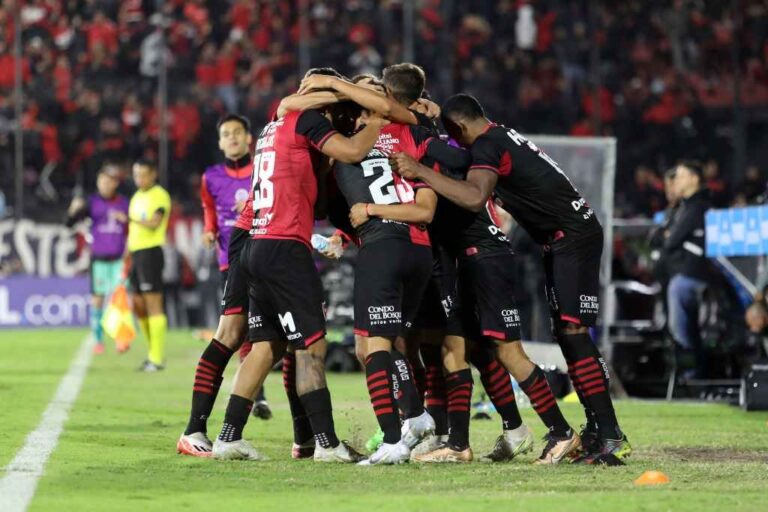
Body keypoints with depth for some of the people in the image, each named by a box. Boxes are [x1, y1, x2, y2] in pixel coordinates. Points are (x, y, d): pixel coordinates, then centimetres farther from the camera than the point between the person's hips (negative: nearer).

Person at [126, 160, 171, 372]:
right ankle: (154, 352, 19)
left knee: (153, 305, -9)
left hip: (151, 251, -9)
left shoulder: (159, 196, -7)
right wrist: (127, 259, 20)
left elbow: (154, 223, -22)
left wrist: (131, 219, -37)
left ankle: (157, 358, -9)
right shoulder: (137, 197, 20)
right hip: (136, 253, 9)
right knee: (138, 307, 10)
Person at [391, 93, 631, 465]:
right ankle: (597, 431, 11)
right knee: (568, 334, 10)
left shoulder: (487, 146, -14)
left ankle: (609, 434, -20)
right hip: (563, 241, 10)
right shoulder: (505, 138, 17)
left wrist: (420, 172, -29)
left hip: (572, 237, -10)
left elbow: (475, 198, -32)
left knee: (573, 333, -15)